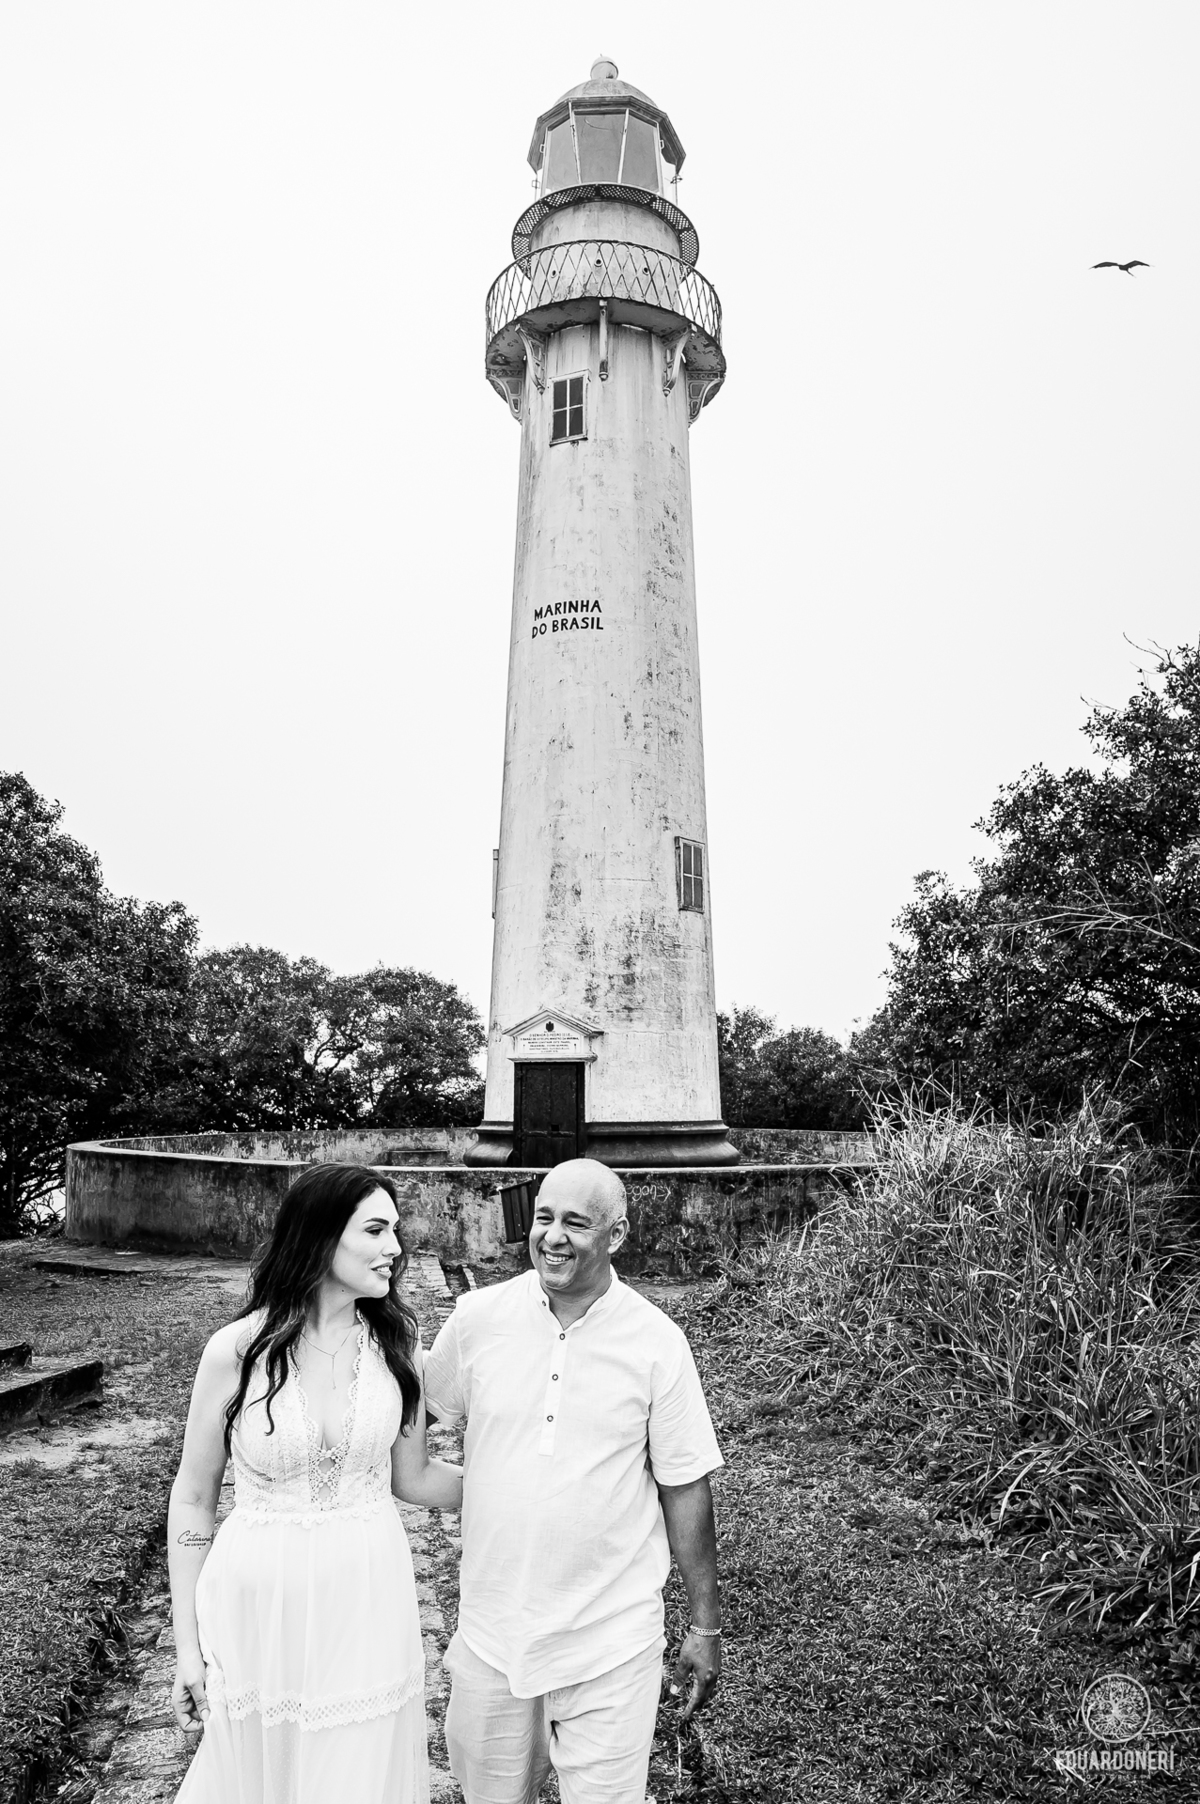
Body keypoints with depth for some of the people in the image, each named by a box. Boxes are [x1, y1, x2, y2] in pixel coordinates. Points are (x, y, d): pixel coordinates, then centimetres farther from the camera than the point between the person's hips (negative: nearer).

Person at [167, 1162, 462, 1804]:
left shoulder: (396, 1341, -8)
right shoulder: (237, 1350, -15)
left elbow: (412, 1477, 3)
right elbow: (192, 1499, -3)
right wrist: (188, 1647, 2)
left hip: (367, 1601, 2)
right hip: (260, 1601, -2)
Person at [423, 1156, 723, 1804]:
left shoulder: (658, 1342, -13)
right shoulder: (478, 1317, -10)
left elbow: (685, 1488, -5)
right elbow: (417, 1416, 6)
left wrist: (705, 1629, 1)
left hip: (612, 1642, -2)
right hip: (491, 1632, 2)